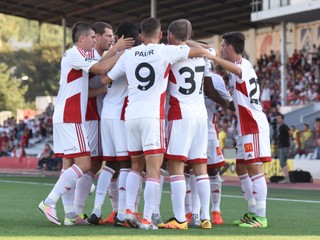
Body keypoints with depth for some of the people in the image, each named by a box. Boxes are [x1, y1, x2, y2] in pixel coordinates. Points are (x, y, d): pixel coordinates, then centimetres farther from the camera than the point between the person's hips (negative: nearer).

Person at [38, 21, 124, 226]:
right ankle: (49, 202, -16)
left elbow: (97, 67, 15)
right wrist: (121, 54, -12)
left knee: (69, 165, 7)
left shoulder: (76, 55, 20)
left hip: (66, 118, 11)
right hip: (71, 119, -11)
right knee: (83, 164, -13)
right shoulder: (75, 55, -11)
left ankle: (71, 215, 6)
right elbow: (100, 69, -21)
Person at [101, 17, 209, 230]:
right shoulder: (165, 52, -1)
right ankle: (147, 219, -9)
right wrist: (186, 44, 26)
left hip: (131, 116, 5)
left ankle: (130, 210, 7)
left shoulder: (128, 55, 10)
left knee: (136, 166, 20)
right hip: (152, 116, -5)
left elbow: (105, 79, 19)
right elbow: (202, 51, 5)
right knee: (154, 170, -3)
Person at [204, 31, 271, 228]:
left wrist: (213, 57, -48)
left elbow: (236, 69, -37)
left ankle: (260, 217, -13)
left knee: (254, 168, -12)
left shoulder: (244, 64, -11)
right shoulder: (241, 67, 20)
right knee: (241, 168, 14)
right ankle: (253, 212, 18)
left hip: (254, 125, -10)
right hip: (247, 125, 10)